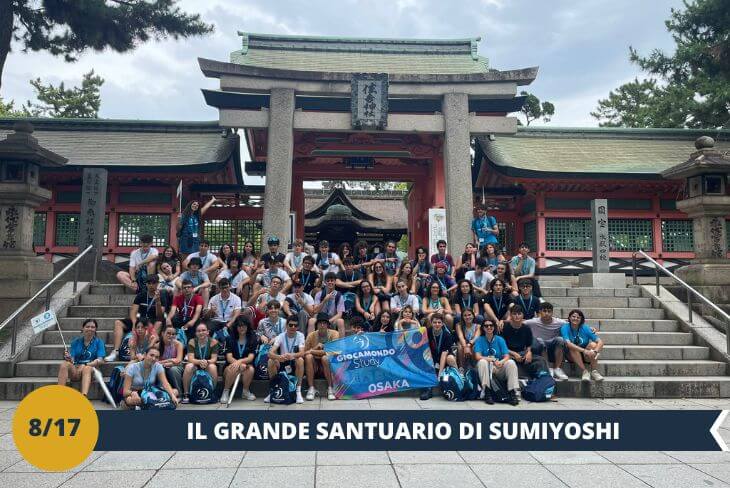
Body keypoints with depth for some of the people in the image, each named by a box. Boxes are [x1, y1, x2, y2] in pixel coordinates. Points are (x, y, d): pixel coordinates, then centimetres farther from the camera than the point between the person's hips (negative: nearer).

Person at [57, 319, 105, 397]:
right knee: (64, 364, -29)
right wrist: (69, 358, -18)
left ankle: (83, 397, -61)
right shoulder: (76, 342, 16)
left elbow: (100, 360, -3)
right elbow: (72, 360, 7)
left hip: (91, 368, -2)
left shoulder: (98, 342, 9)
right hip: (75, 370, 3)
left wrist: (85, 365, -18)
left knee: (87, 368, -37)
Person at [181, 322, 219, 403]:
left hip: (208, 365, -1)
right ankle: (186, 394, -20)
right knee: (188, 366, -31)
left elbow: (214, 359, -12)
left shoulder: (213, 342, -8)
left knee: (212, 367, -33)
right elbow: (190, 359, -15)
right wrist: (200, 361, -35)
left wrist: (207, 362, -35)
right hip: (196, 366, 1)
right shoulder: (192, 342, -7)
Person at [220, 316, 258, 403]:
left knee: (251, 369, -33)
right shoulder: (230, 339, -1)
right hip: (231, 365, 0)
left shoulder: (253, 339, -1)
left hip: (246, 364, 0)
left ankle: (245, 391, -8)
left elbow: (251, 357, -11)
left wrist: (240, 361, -33)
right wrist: (241, 365, -31)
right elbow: (229, 357, -11)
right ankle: (225, 392, -16)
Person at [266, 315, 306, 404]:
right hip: (282, 363, 1)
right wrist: (278, 357, -46)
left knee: (300, 360, -34)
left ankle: (298, 391, -25)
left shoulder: (300, 335, -9)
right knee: (271, 361, -29)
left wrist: (292, 355, -47)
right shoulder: (280, 336, -9)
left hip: (294, 363, -1)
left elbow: (302, 352, -24)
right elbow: (270, 353, -22)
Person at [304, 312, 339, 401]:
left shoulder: (334, 334, -7)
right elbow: (304, 353, -6)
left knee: (325, 358, -32)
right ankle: (311, 388, -19)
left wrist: (312, 351, -16)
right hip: (314, 366, 2)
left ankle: (330, 388, -19)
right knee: (308, 357, -27)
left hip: (328, 366, -2)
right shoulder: (311, 335, -2)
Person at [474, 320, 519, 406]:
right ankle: (486, 392, -29)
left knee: (511, 362, -25)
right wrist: (494, 360, -27)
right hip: (486, 369, -1)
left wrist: (501, 362, -30)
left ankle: (512, 393, -28)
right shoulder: (479, 340, 0)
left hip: (499, 369, 1)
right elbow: (478, 357, -14)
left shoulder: (500, 340, 4)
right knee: (482, 362, -32)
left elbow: (507, 356, -6)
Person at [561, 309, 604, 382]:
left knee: (593, 344, -25)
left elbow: (600, 342, -14)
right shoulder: (565, 328, -12)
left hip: (586, 356, 2)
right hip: (572, 356, -2)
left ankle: (594, 372, -27)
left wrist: (595, 351, -36)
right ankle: (584, 372, -32)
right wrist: (584, 350, -41)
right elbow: (568, 343, -30)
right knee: (572, 348, -32)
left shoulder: (585, 328, -7)